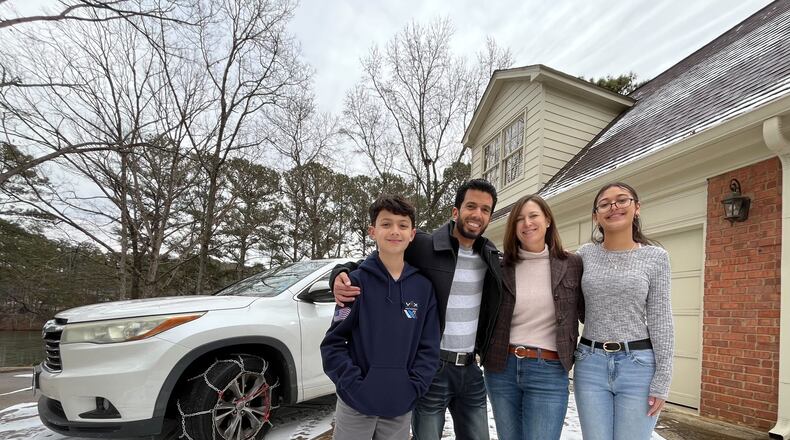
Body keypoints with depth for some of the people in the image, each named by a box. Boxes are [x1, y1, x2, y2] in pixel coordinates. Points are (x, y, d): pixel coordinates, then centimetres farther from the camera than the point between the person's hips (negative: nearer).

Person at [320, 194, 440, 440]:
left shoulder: (424, 287, 0)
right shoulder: (357, 281, -6)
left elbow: (428, 348, 2)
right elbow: (333, 342, -6)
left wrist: (412, 389, -7)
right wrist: (355, 387, -13)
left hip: (401, 407, 2)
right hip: (355, 403, -2)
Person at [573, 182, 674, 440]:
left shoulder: (655, 257, -1)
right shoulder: (585, 254, 4)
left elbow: (661, 320, -2)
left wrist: (661, 381, -5)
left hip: (638, 365, -2)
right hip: (591, 364, 2)